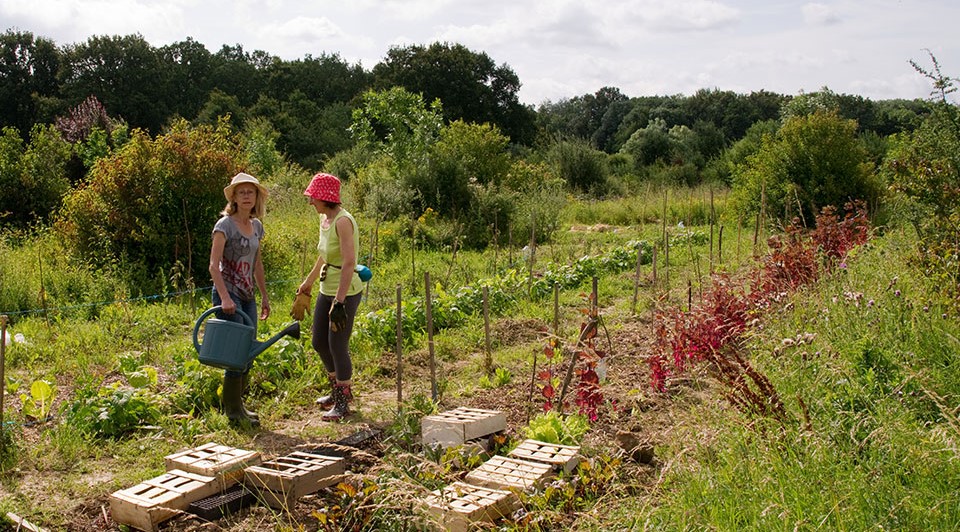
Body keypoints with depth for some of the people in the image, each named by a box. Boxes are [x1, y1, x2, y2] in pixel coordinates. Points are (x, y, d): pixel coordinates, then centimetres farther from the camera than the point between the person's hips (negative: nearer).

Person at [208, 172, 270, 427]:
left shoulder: (256, 226, 10)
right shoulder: (225, 225, -11)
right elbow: (214, 265, -17)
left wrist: (264, 296, 19)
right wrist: (224, 298, -26)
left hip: (248, 296, 7)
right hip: (228, 294, -7)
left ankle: (237, 404, 25)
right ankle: (234, 411, 6)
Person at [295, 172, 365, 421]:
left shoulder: (343, 221, -20)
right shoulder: (324, 218, 8)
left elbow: (349, 263, -27)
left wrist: (339, 302, -30)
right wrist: (308, 282, 33)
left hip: (346, 292, -9)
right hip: (327, 289, 10)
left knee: (337, 346, -1)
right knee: (319, 342, 17)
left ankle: (342, 403, 16)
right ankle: (338, 390, 37)